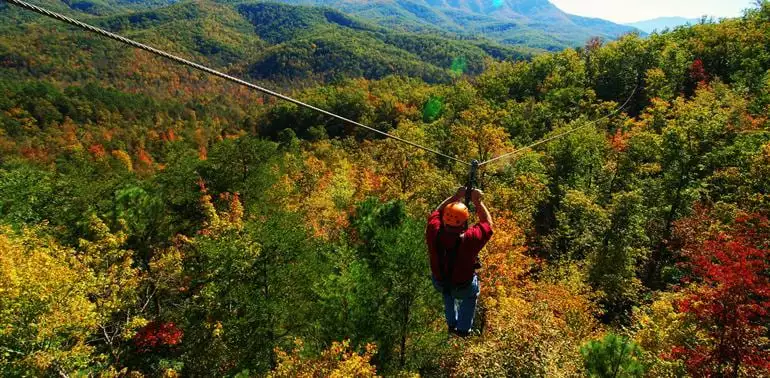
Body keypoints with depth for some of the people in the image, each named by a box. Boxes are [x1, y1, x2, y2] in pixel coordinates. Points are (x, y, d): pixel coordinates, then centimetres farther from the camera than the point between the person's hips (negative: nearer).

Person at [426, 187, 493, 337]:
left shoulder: (434, 233, -32)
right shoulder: (469, 239, -40)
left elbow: (437, 212, -9)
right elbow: (488, 223, -19)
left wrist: (456, 197, -12)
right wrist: (477, 201, -15)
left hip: (439, 283, 3)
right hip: (463, 287, -2)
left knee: (448, 293, 39)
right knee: (471, 295, 34)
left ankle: (452, 324, 55)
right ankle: (463, 329, 49)